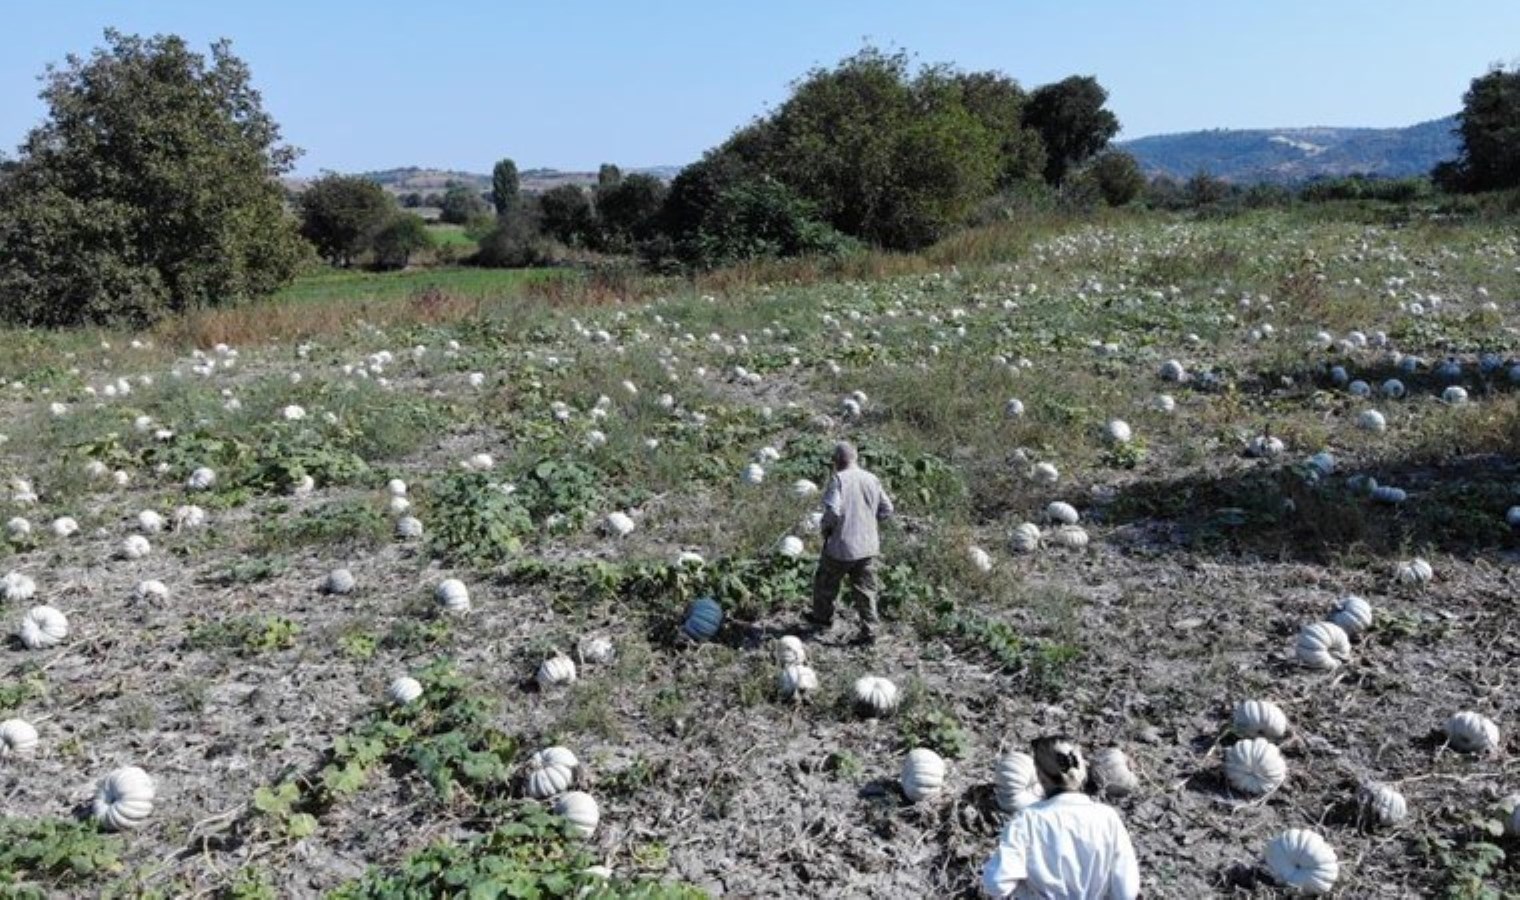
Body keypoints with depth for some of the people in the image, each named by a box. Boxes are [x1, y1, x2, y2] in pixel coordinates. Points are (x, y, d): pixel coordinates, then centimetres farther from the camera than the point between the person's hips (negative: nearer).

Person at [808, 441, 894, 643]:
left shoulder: (838, 479, -15)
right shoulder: (872, 479, 2)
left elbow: (833, 511, -24)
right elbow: (886, 510, 6)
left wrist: (825, 526, -5)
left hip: (842, 545, -4)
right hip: (868, 545, 4)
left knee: (825, 581, 19)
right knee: (865, 588, 12)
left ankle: (822, 617, 37)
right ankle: (869, 630, 11)